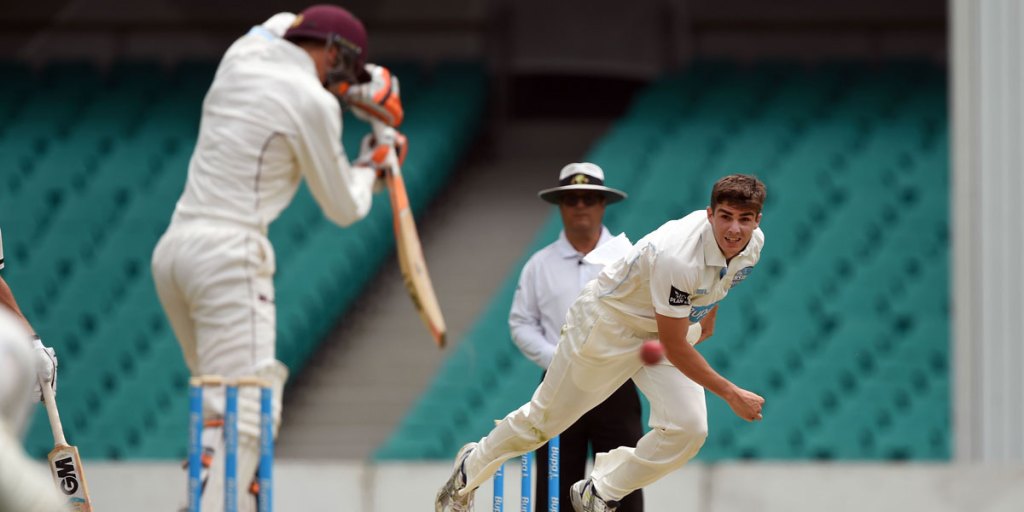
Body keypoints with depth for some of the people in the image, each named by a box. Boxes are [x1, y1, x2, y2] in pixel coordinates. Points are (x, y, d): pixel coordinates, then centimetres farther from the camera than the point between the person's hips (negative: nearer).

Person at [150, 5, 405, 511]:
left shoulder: (240, 57, 14)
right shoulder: (313, 103, -6)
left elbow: (283, 28, 38)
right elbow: (344, 209, 3)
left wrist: (358, 85, 25)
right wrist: (370, 165, 24)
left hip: (173, 248, 9)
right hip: (230, 257, -9)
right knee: (242, 413, -14)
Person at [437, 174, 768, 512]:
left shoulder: (753, 243, -15)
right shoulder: (676, 257, -40)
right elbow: (674, 348, -33)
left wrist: (706, 321, 19)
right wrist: (730, 394, -29)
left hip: (670, 324, 6)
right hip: (608, 322, -6)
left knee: (689, 428, -13)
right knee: (546, 418, 9)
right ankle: (471, 468, 38)